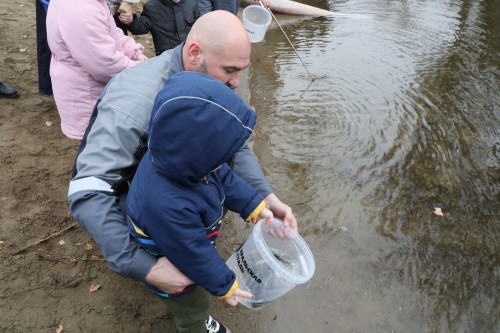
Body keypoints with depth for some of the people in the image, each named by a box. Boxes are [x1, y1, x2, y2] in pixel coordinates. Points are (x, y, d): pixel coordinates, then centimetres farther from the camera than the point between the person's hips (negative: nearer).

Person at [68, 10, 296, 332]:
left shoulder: (208, 81, -16)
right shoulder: (136, 100, -39)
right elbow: (87, 193, -41)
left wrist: (266, 195, -25)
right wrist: (143, 267, -46)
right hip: (118, 190, -6)